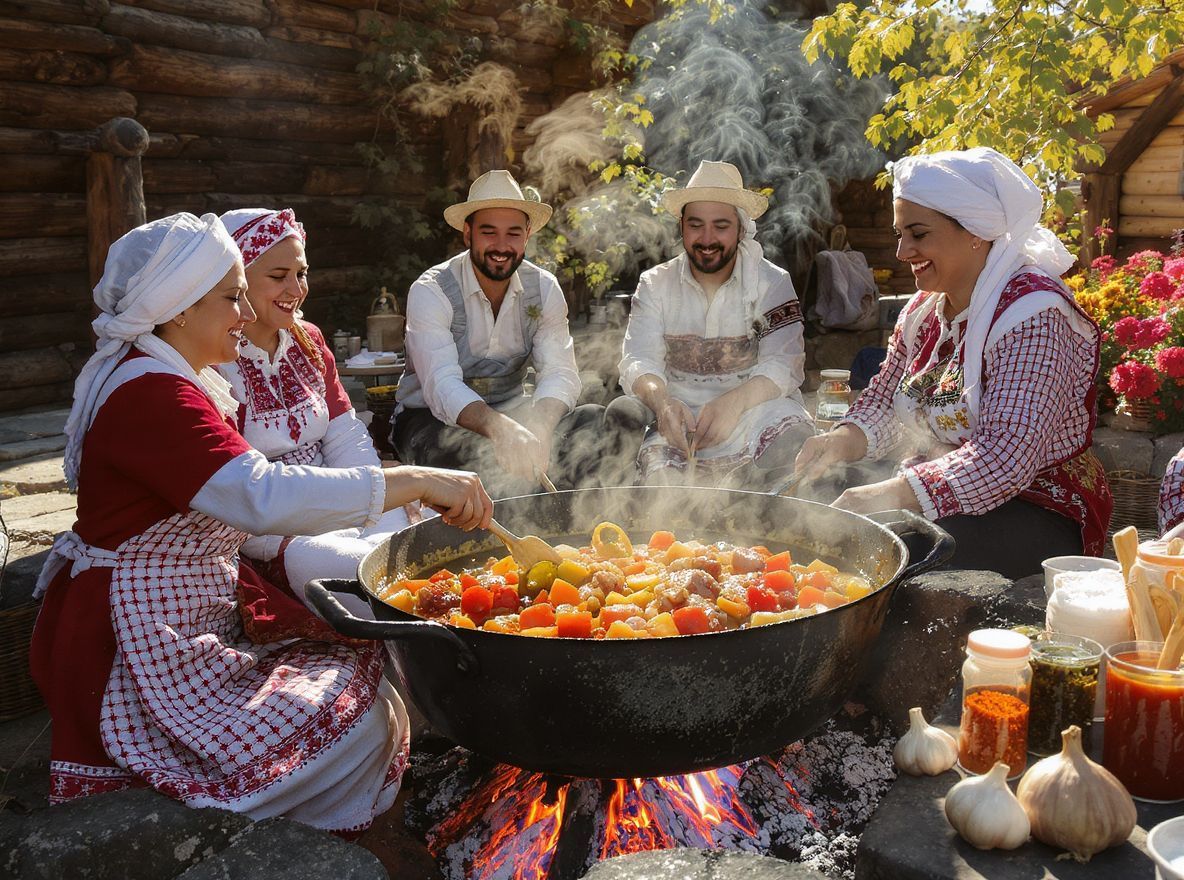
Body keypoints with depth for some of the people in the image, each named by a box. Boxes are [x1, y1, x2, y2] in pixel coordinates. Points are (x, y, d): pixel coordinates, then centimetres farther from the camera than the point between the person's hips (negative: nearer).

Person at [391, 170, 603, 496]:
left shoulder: (544, 288, -2)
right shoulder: (431, 291, -15)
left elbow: (559, 373, -12)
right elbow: (442, 386, -29)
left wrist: (538, 426, -37)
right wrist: (500, 428, -50)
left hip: (510, 414, 4)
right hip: (431, 418, -4)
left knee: (595, 422, -21)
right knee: (486, 452, -38)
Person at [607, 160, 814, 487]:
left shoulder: (772, 282, 2)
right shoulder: (655, 284, 7)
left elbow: (785, 364, -10)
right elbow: (638, 359, -6)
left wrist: (735, 401, -32)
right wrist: (661, 401, -31)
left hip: (755, 408, 0)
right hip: (680, 416, 1)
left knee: (791, 436, -33)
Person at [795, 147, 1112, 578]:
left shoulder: (1032, 315, -20)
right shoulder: (924, 308, 7)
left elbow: (1006, 457, -30)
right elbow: (883, 402, 9)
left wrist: (892, 494, -40)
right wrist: (840, 441, -14)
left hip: (1039, 508, -7)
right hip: (937, 495, 8)